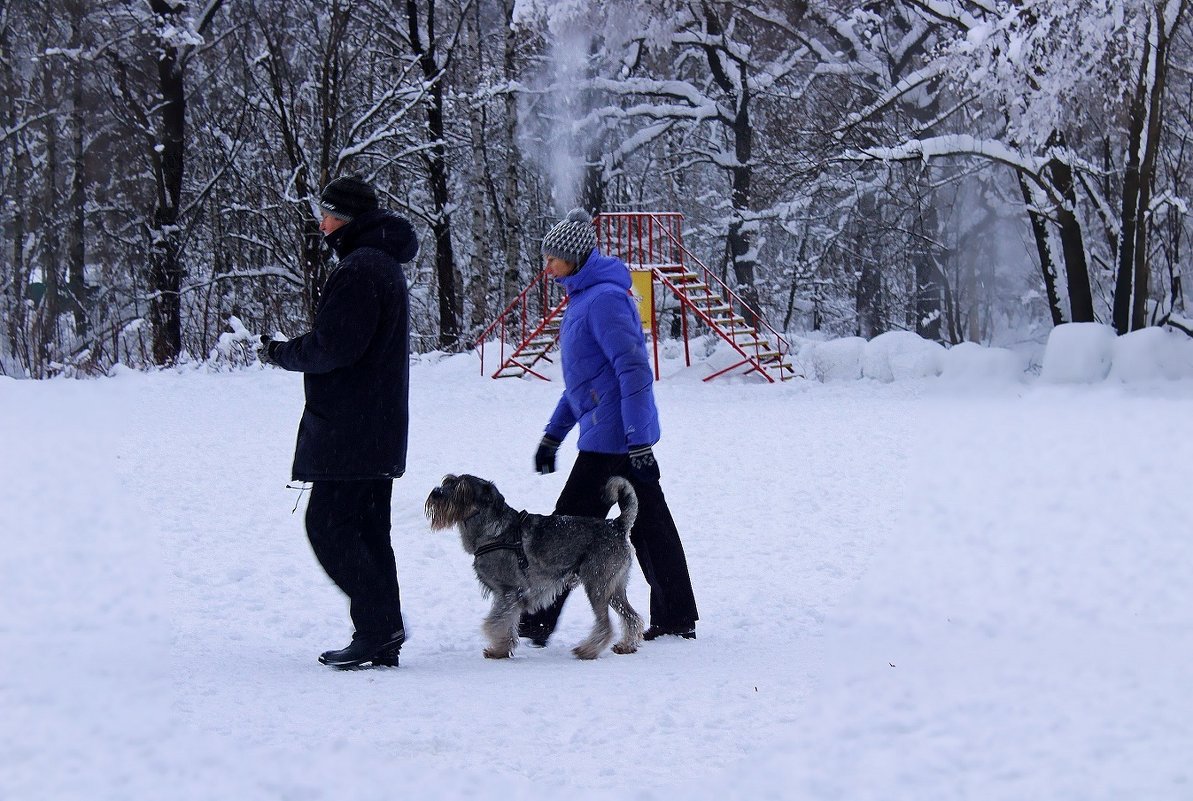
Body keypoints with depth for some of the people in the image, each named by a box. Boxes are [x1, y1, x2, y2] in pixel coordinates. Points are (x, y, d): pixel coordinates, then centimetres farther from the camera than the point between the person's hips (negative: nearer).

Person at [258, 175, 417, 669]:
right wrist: (289, 352, 13)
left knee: (328, 525, -7)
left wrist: (280, 353, -4)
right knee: (368, 529, 11)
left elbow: (332, 348, -21)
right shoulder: (384, 264, 18)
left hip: (348, 430, -10)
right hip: (378, 427, 10)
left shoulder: (358, 269, -16)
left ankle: (377, 626, -9)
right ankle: (384, 636, 11)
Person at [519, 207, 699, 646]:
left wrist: (638, 441, -25)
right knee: (648, 524, 11)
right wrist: (554, 434, 23)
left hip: (611, 437, -10)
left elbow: (634, 369, -22)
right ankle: (676, 619, 16)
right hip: (626, 435, 10)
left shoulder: (603, 299, -16)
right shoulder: (584, 296, 16)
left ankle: (537, 622, 0)